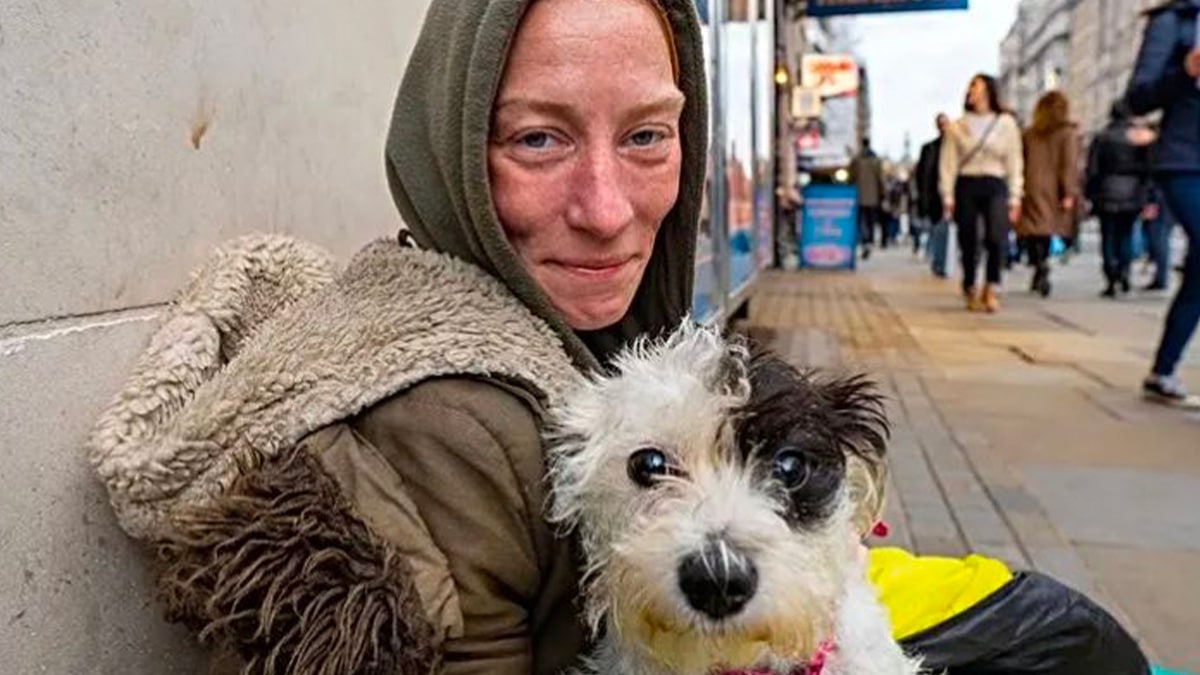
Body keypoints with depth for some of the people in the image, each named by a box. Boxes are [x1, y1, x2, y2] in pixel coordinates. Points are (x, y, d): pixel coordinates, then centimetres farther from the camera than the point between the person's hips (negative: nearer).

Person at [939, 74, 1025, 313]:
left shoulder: (1006, 123, 8)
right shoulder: (957, 126, 10)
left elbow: (1014, 162, 7)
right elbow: (948, 162, 6)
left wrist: (1015, 198, 1)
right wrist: (947, 196, -3)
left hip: (995, 186, -1)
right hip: (966, 186, 1)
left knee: (997, 237, -18)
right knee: (968, 242, 1)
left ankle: (991, 289, -5)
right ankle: (970, 291, 15)